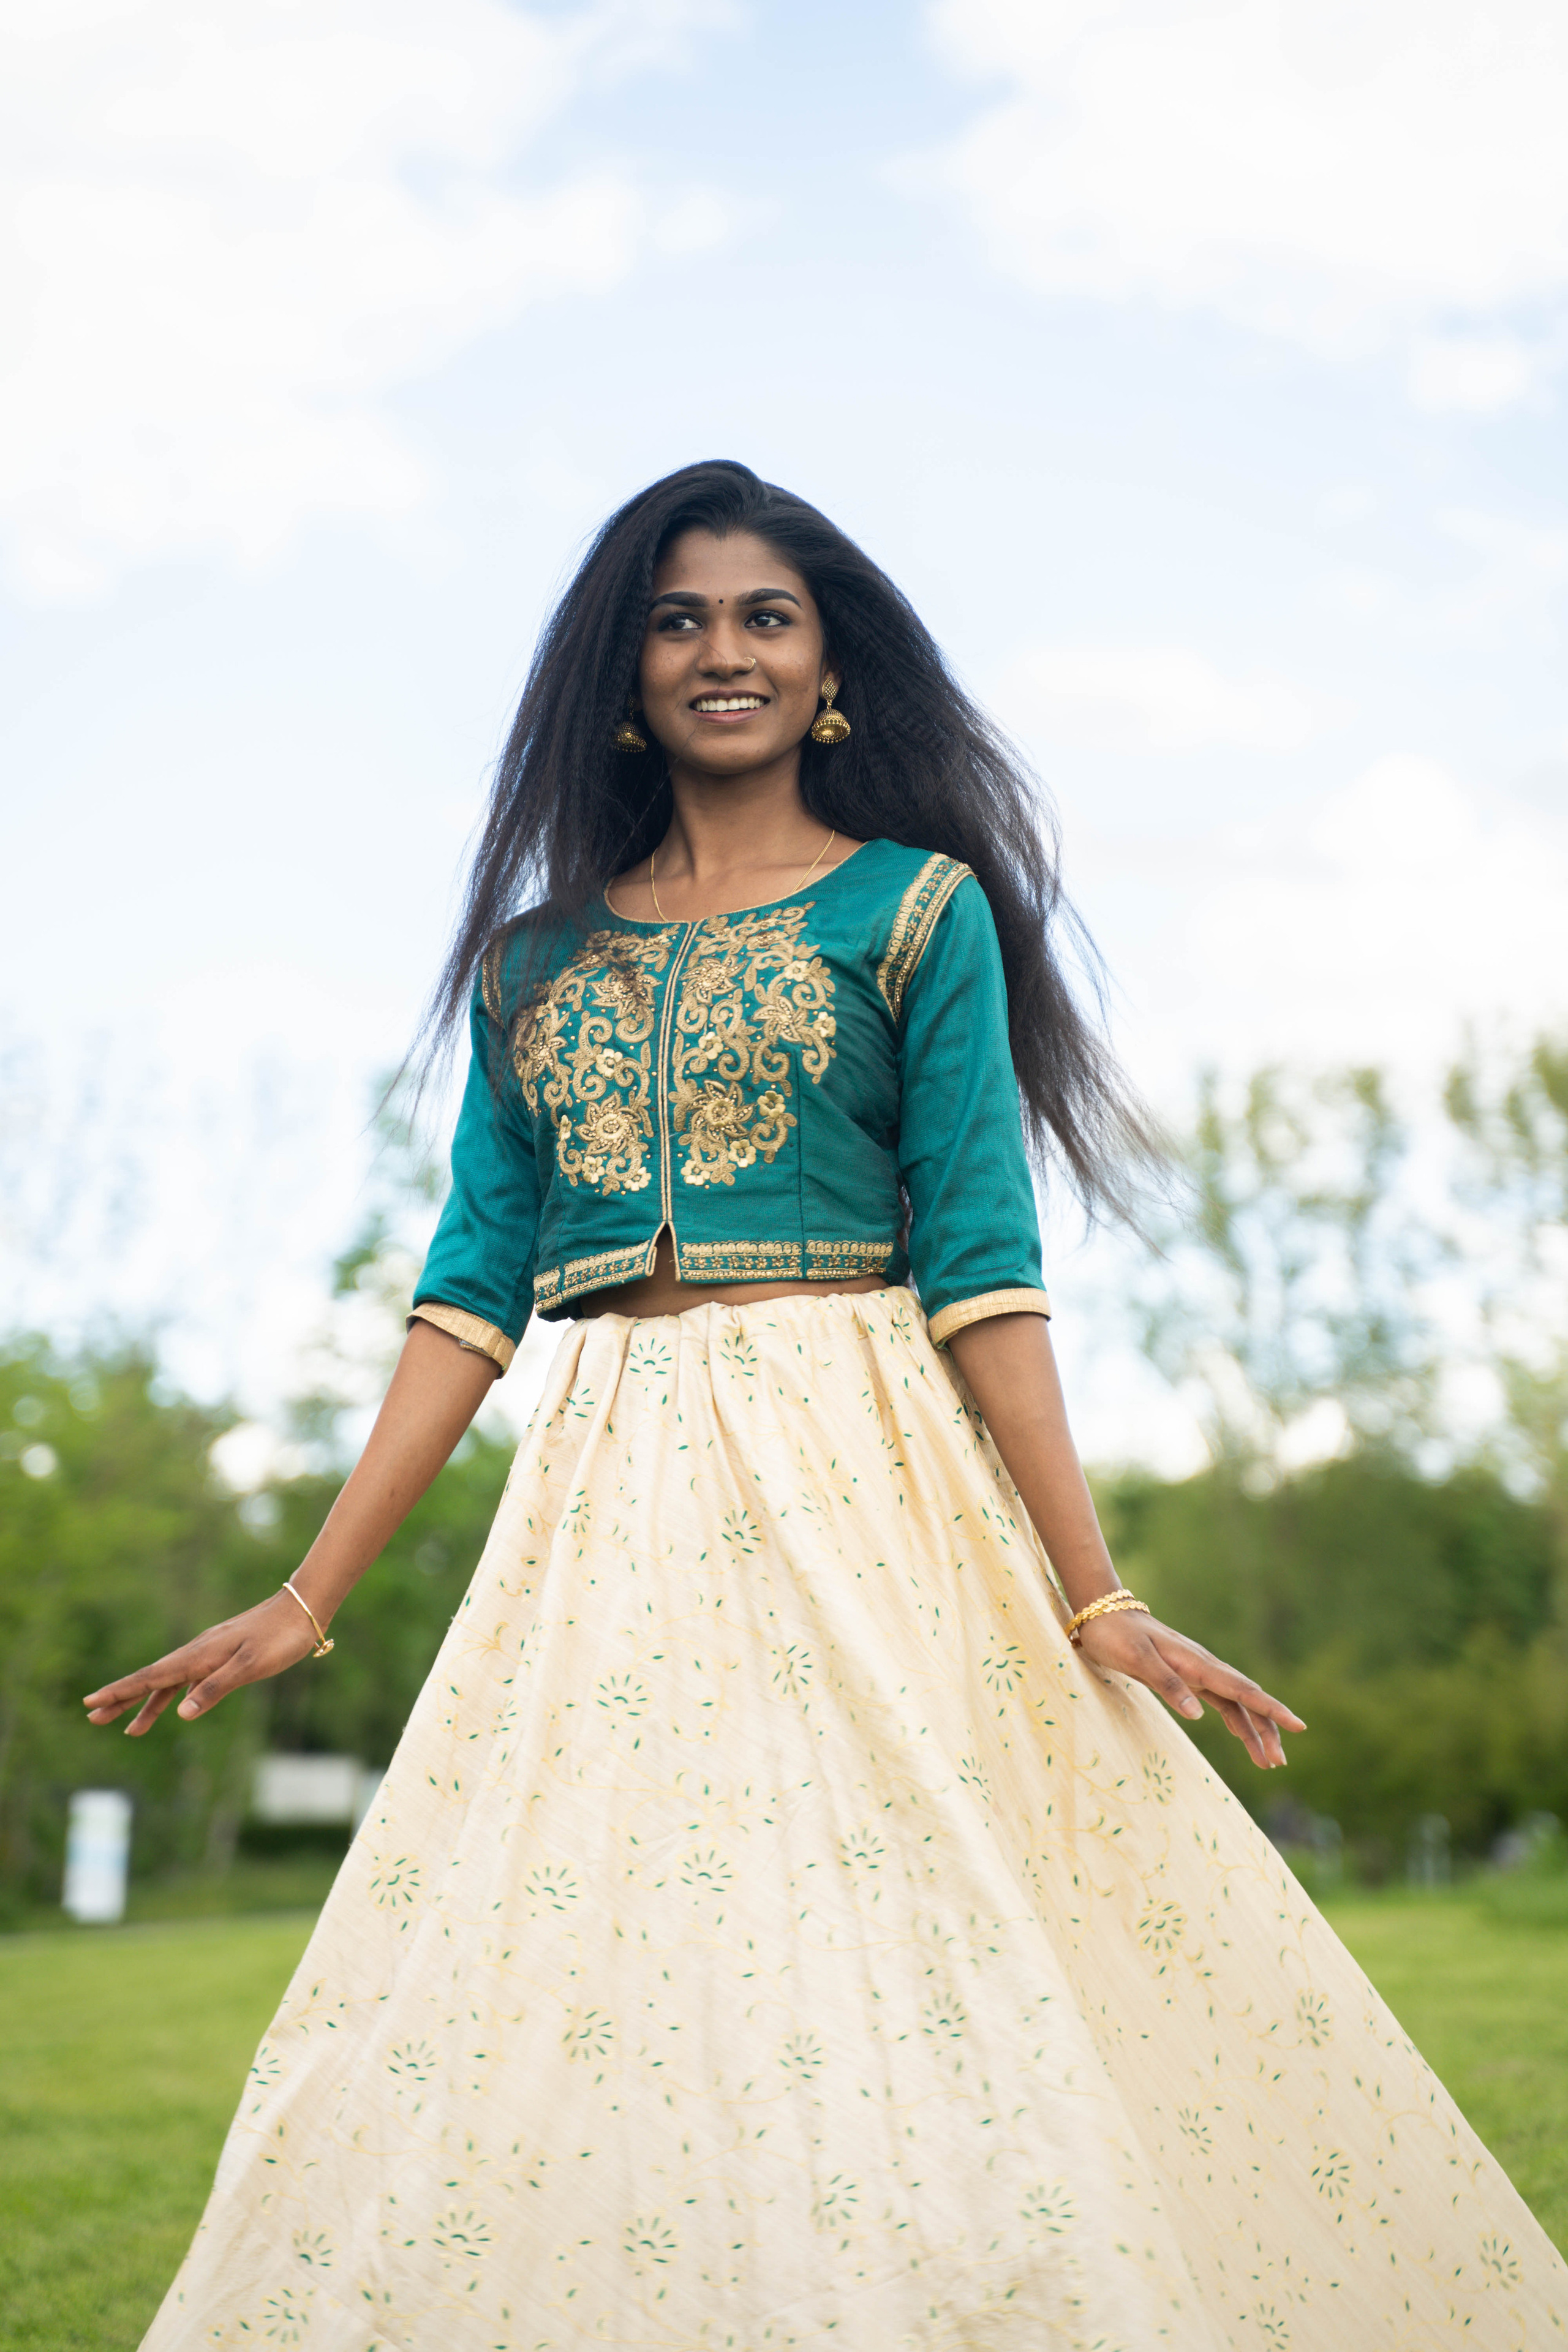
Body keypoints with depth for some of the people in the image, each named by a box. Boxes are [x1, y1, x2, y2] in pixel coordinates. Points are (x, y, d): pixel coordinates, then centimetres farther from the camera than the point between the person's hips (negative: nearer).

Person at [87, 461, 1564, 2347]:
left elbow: (978, 1265, -3)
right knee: (572, 2005, 2)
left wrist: (1095, 1600, -11)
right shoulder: (542, 953, 14)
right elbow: (475, 1286, 10)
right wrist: (310, 1596, 4)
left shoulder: (917, 908, 4)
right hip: (606, 1508, 4)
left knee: (910, 2000, -6)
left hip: (863, 1483, -3)